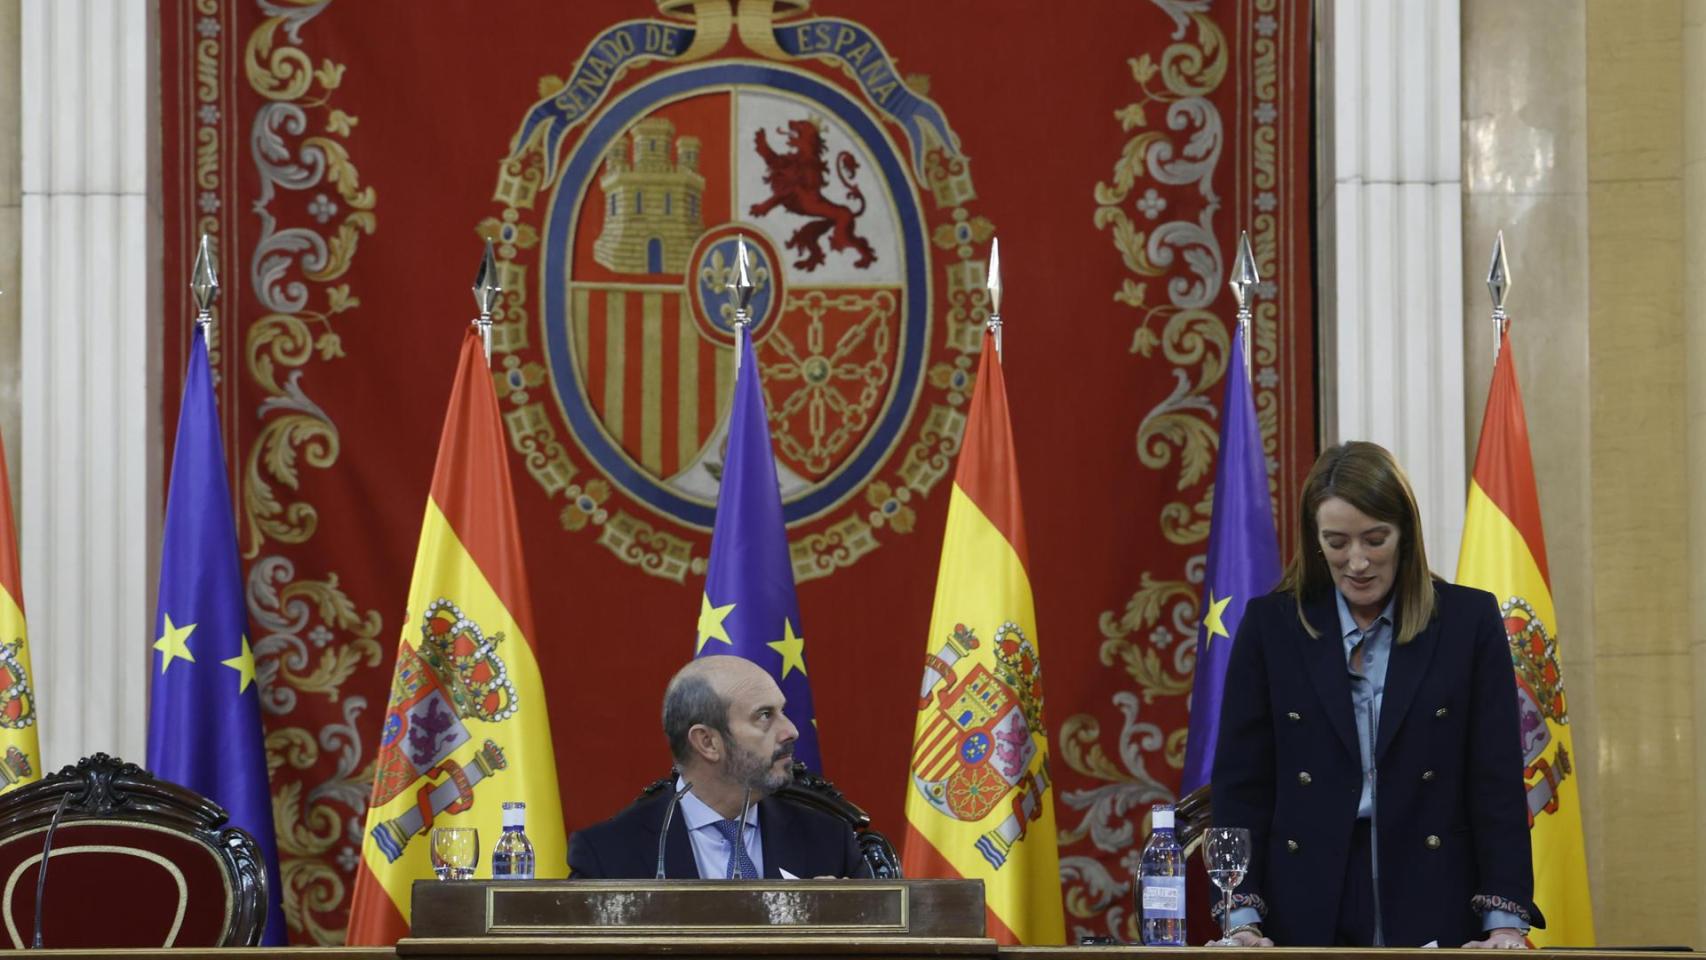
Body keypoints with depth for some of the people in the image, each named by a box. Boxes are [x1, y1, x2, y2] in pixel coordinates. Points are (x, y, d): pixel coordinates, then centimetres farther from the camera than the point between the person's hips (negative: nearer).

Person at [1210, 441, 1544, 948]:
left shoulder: (1468, 621, 4)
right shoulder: (1270, 624, 5)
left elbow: (1497, 780, 0)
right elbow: (1240, 782, 4)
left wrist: (1505, 921, -8)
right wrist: (1243, 919, -7)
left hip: (1434, 912, 0)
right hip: (1307, 919, 0)